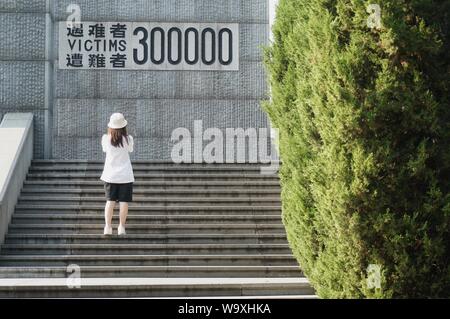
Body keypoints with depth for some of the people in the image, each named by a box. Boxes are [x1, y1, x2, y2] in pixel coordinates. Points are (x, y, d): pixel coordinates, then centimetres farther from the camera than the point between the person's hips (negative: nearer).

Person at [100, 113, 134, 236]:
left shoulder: (106, 138, -7)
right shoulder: (128, 139, -8)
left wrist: (110, 132, 15)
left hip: (110, 174, 1)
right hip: (125, 175, -1)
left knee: (110, 201, 5)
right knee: (123, 201, 2)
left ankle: (108, 226, -2)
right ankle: (121, 227, 1)